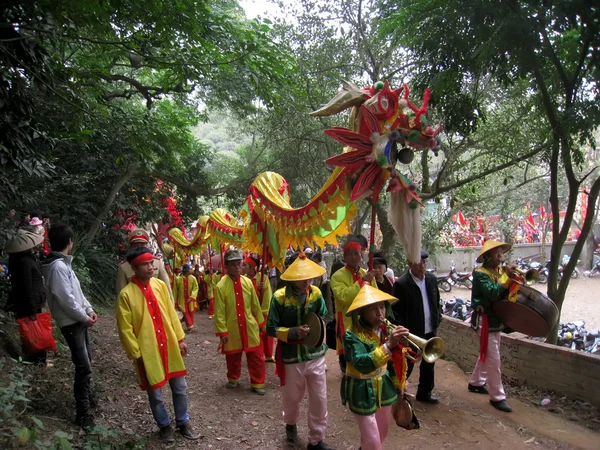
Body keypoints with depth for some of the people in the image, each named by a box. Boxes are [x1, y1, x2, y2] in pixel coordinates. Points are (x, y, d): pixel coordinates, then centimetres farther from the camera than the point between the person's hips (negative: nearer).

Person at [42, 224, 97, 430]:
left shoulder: (64, 263, 10)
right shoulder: (57, 266, -21)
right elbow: (66, 299, -23)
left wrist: (89, 309, 4)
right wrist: (84, 317, -12)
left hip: (79, 321, 10)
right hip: (71, 323, -10)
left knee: (86, 362, 20)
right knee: (84, 367, -7)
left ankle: (88, 397, 37)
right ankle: (82, 413, 2)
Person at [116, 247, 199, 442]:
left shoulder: (160, 285, -2)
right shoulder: (126, 294, -15)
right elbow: (125, 329, -10)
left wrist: (180, 338, 7)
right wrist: (136, 354, -9)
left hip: (170, 346, 4)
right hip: (148, 351, -4)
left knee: (180, 387, 14)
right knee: (155, 393, 12)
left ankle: (183, 423, 35)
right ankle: (164, 426, 35)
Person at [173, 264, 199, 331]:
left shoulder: (193, 278, -8)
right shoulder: (178, 279, -11)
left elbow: (195, 288, -10)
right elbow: (175, 290, -4)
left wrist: (191, 297, -21)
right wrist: (175, 300, -1)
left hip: (190, 299, 1)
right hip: (182, 300, -1)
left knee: (191, 312, 11)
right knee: (185, 313, -4)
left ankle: (190, 325, 28)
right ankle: (190, 326, 4)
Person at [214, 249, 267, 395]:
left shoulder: (248, 282, -2)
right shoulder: (221, 286, -13)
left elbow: (256, 305, 6)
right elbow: (219, 312, -11)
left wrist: (261, 323, 10)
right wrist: (222, 331, -12)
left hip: (250, 327, 2)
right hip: (232, 329, -2)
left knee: (256, 356, 6)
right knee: (233, 357, 15)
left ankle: (257, 383, 22)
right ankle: (233, 379, 39)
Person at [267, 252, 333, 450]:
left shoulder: (316, 293, -5)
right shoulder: (280, 297, -16)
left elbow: (323, 318, 7)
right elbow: (271, 328, -13)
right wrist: (293, 332, -25)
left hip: (315, 354, 2)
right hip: (291, 356, -2)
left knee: (319, 398, 6)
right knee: (292, 397, 18)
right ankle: (291, 423, 51)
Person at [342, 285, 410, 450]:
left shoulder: (385, 329, -3)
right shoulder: (353, 335, -24)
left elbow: (392, 360, 9)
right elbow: (363, 364, -40)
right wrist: (388, 345, -47)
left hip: (384, 387, 7)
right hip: (362, 392, -7)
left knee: (382, 432, 25)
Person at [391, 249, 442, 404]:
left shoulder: (432, 279, 2)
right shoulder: (401, 284, -16)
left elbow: (437, 302, 15)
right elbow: (396, 311, -13)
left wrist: (437, 321, 9)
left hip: (430, 331, 6)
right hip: (412, 333, -6)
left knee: (429, 364, 18)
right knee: (407, 366, 5)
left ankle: (424, 393, 35)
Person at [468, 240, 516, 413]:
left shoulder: (498, 271, 9)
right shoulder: (480, 274, -16)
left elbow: (505, 293, 1)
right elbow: (494, 293, -30)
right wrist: (506, 276, -26)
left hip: (496, 320, 9)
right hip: (486, 322, -9)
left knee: (487, 356, 21)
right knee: (493, 361, -4)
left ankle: (476, 383, 36)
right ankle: (497, 397, 5)